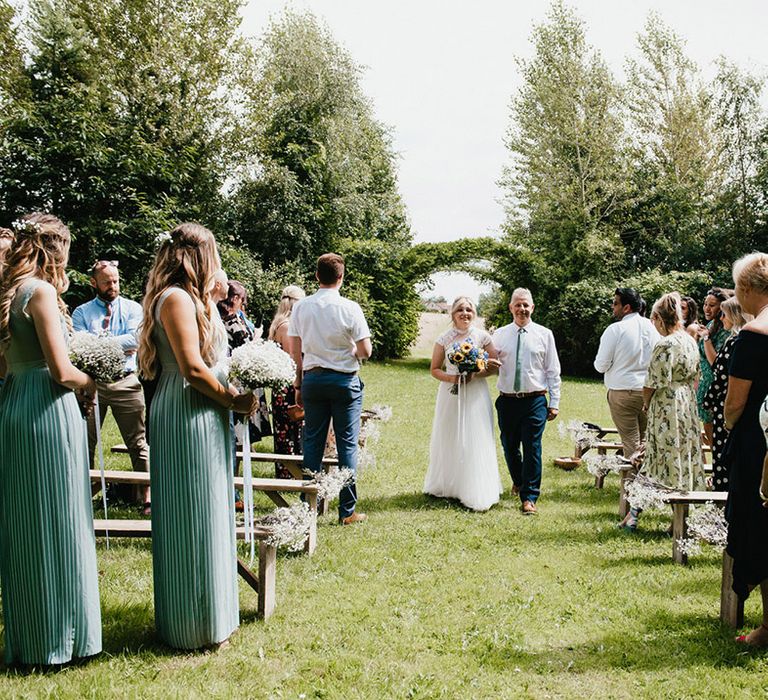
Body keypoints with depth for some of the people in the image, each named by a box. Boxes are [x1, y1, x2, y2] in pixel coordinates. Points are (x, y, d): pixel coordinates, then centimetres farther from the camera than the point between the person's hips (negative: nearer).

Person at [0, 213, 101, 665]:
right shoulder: (41, 291, -11)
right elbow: (61, 372, -16)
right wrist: (90, 383, 2)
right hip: (47, 411, -8)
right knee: (56, 525, 0)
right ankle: (58, 638, 10)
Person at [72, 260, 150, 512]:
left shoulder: (133, 308, 6)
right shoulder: (81, 312, 7)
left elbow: (136, 339, -11)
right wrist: (119, 346, -11)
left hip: (126, 382, -1)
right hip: (91, 381, 1)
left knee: (138, 443, 0)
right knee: (85, 444, 8)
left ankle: (147, 497, 5)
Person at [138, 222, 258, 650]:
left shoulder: (189, 299, 17)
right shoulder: (178, 298, -15)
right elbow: (193, 369, -20)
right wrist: (235, 400, -11)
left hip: (202, 418, 11)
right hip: (188, 419, -11)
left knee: (206, 517, 16)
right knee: (194, 521, -1)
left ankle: (210, 614, 29)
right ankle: (197, 626, 11)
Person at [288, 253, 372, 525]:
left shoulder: (301, 306, 1)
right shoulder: (349, 308, -10)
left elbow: (295, 350, 4)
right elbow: (365, 351, -10)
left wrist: (299, 383, 14)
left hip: (312, 379, 3)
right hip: (344, 380, -3)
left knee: (313, 442, 10)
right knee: (347, 444, 3)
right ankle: (347, 510, 6)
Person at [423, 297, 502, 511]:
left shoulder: (482, 336, 1)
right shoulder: (444, 339, 3)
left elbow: (495, 364, 5)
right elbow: (434, 369, 7)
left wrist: (475, 374, -12)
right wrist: (452, 378, -11)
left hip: (475, 394, -1)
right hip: (451, 394, 1)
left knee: (475, 443, -3)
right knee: (449, 441, 5)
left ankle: (477, 493, 3)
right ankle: (447, 486, 19)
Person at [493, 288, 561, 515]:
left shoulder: (544, 334, 4)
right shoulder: (499, 335, 7)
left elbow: (553, 371, 5)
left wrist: (554, 402, 1)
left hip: (535, 401, -2)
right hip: (507, 401, 2)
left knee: (532, 448, -5)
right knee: (509, 447, 13)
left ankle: (529, 498, 3)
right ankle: (518, 482, 40)